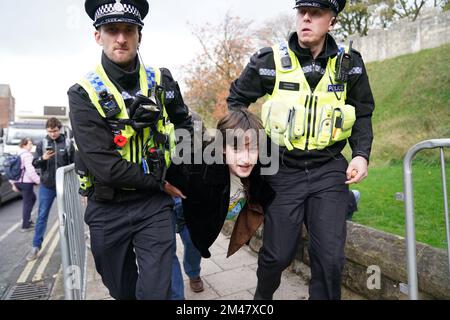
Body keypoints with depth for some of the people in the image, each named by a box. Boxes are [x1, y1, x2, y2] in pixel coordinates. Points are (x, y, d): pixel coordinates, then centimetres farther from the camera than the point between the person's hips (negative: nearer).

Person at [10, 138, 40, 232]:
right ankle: (25, 226, 6)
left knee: (32, 198, 24)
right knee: (27, 202, 0)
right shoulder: (27, 155, -13)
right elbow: (30, 170, -22)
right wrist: (38, 180, -18)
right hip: (26, 182, -9)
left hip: (18, 182, 9)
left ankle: (27, 220, 26)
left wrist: (13, 183, 21)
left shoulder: (17, 155, 15)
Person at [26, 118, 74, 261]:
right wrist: (42, 158, -20)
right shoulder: (42, 144, 1)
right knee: (42, 216, 7)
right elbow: (34, 163, 2)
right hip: (46, 186, 1)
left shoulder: (68, 143, -4)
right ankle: (36, 246, 17)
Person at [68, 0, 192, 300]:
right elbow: (103, 165, -19)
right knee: (122, 290, 19)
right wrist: (159, 181, -12)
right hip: (108, 208, 0)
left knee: (157, 291, 0)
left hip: (154, 203, 1)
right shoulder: (84, 94, -11)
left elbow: (184, 124, 16)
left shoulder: (162, 81, -1)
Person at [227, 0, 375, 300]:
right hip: (283, 171, -1)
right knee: (278, 254, 7)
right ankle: (262, 295, 39)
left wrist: (362, 154, -2)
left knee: (330, 256, 0)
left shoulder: (349, 63, 1)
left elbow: (363, 114, 12)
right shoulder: (270, 60, -5)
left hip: (330, 170, 2)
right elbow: (237, 99, 8)